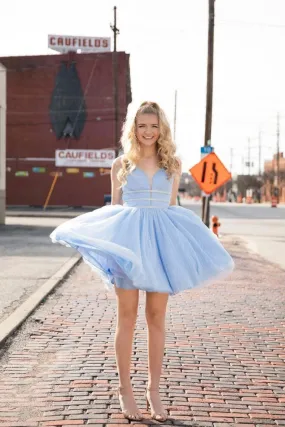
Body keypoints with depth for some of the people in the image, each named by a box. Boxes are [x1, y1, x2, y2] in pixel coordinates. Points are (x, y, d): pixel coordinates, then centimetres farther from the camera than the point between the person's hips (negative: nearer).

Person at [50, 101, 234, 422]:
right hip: (128, 239, -1)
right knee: (127, 317, 3)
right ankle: (125, 389, 13)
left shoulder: (173, 164, 8)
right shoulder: (121, 165, 5)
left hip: (162, 240, 1)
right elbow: (114, 207, 7)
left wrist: (176, 243, 8)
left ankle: (154, 390, 14)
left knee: (156, 317, 5)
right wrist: (111, 244, -3)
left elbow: (172, 206, 13)